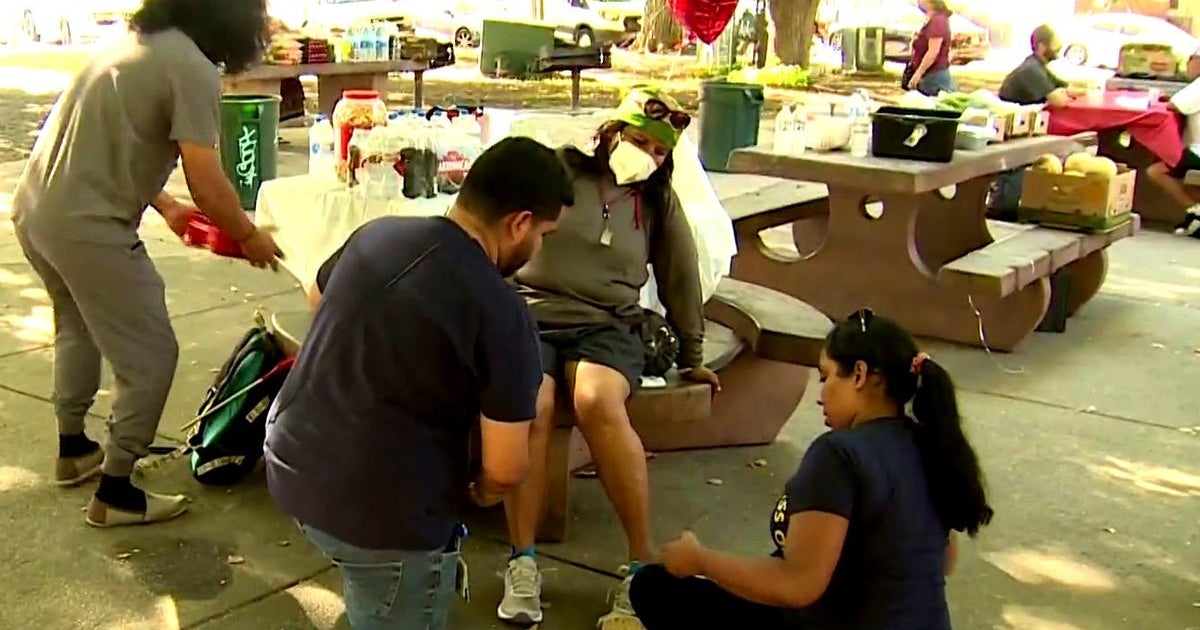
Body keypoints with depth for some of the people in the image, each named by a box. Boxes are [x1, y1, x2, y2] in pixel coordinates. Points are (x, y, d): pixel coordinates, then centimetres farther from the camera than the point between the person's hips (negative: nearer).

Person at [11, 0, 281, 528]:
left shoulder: (132, 43, 14)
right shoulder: (193, 68, -13)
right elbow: (208, 186, -14)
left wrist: (164, 206, 30)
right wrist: (248, 237, 3)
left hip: (33, 208, 10)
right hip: (87, 229, -10)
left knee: (79, 327, 30)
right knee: (149, 357, 4)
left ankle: (73, 449, 46)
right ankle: (115, 494, 12)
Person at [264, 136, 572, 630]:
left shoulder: (376, 233, 2)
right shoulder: (502, 314, -18)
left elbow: (318, 296, 25)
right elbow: (506, 470, -15)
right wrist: (481, 493, 8)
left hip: (290, 466, 8)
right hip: (379, 511, -8)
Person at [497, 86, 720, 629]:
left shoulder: (659, 203, 15)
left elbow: (680, 278, 24)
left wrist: (692, 356, 29)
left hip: (607, 326, 1)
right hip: (530, 316, -1)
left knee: (597, 402, -34)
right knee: (529, 408, -33)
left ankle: (643, 564, -27)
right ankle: (523, 564, -21)